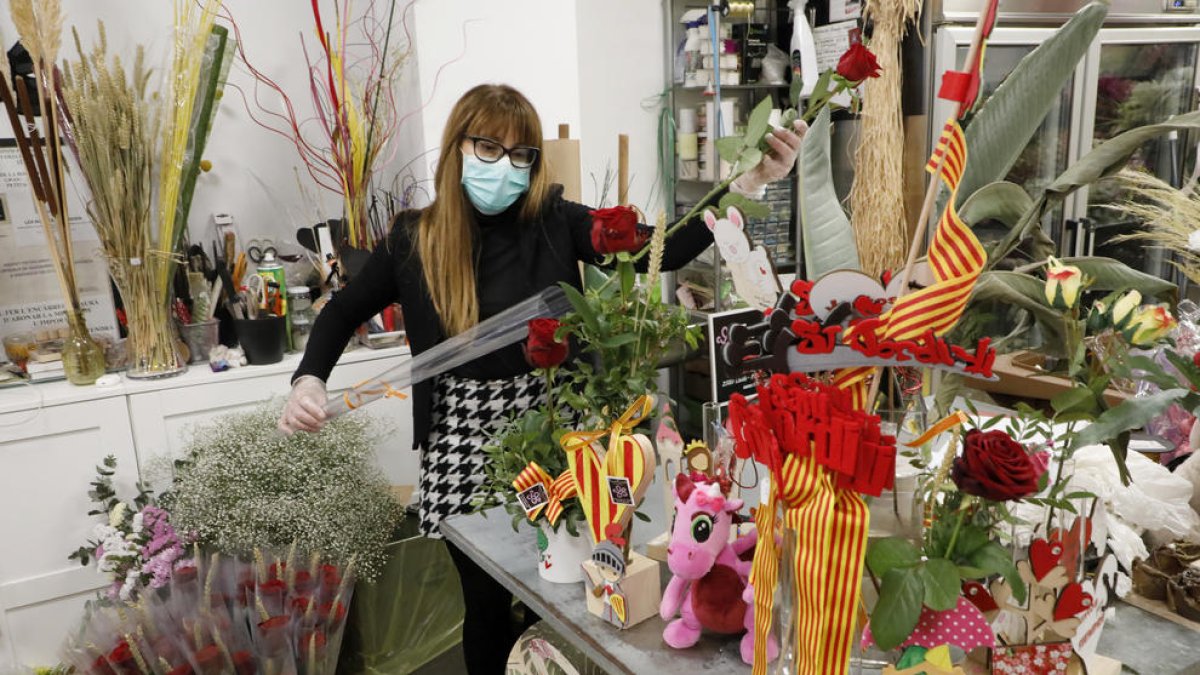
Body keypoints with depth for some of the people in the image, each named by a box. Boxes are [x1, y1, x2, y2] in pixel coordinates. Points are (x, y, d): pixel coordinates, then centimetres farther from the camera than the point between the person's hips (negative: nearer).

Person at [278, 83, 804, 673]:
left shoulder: (557, 222, -5)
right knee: (488, 602, 13)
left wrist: (747, 184, -22)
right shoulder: (414, 239, -3)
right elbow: (344, 311, 9)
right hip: (465, 444, 0)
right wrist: (309, 381, -9)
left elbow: (660, 252, -13)